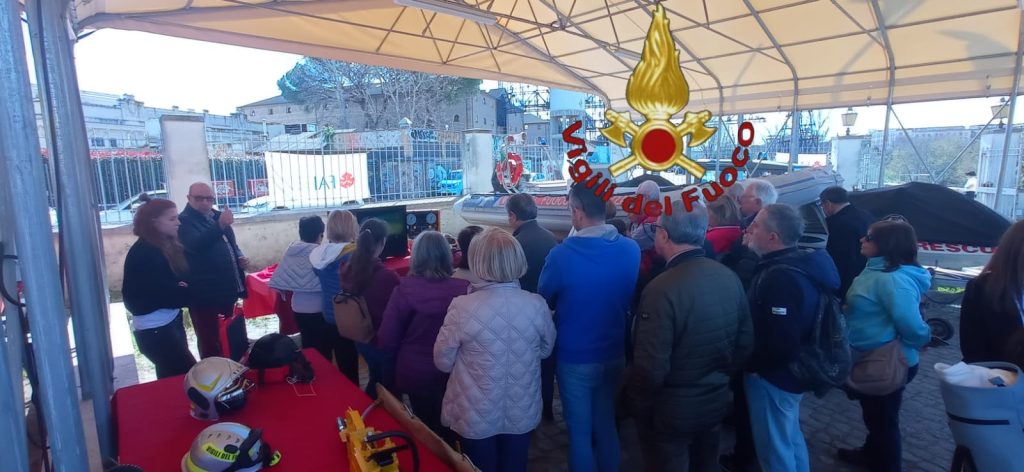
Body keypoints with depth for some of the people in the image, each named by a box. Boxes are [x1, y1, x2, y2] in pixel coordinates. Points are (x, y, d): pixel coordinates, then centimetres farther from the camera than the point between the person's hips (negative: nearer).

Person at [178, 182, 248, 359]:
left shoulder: (216, 216, 12)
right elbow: (197, 245, -32)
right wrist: (221, 225, -47)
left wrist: (240, 257, 3)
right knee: (210, 345, 1)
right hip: (205, 294, -7)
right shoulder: (184, 221, -12)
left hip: (227, 290, 8)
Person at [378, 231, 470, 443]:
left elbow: (386, 339, -12)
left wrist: (405, 355, 9)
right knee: (447, 427, 27)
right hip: (452, 373, 1)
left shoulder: (405, 289, -20)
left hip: (415, 373, -1)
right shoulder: (464, 290, -20)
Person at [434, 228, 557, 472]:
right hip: (522, 414, 2)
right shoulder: (537, 305, -16)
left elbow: (443, 362, -11)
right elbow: (546, 350, 2)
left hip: (477, 417, -2)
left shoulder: (462, 307, -24)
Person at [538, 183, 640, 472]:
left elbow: (544, 301, -5)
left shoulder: (562, 255, -23)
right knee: (606, 425, 23)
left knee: (580, 432, 14)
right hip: (614, 354, 4)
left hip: (575, 358, -4)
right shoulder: (631, 249, -11)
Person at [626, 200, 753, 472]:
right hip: (717, 401, 6)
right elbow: (745, 345, 2)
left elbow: (651, 367, -26)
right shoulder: (730, 278, -7)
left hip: (671, 410, -6)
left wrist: (635, 403, -8)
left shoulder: (662, 289, -29)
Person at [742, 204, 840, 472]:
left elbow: (781, 343, -34)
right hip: (788, 372, 10)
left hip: (772, 376, -10)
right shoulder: (796, 264, 4)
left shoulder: (782, 277, -31)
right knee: (790, 438, 28)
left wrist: (751, 364, -17)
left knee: (775, 449, 9)